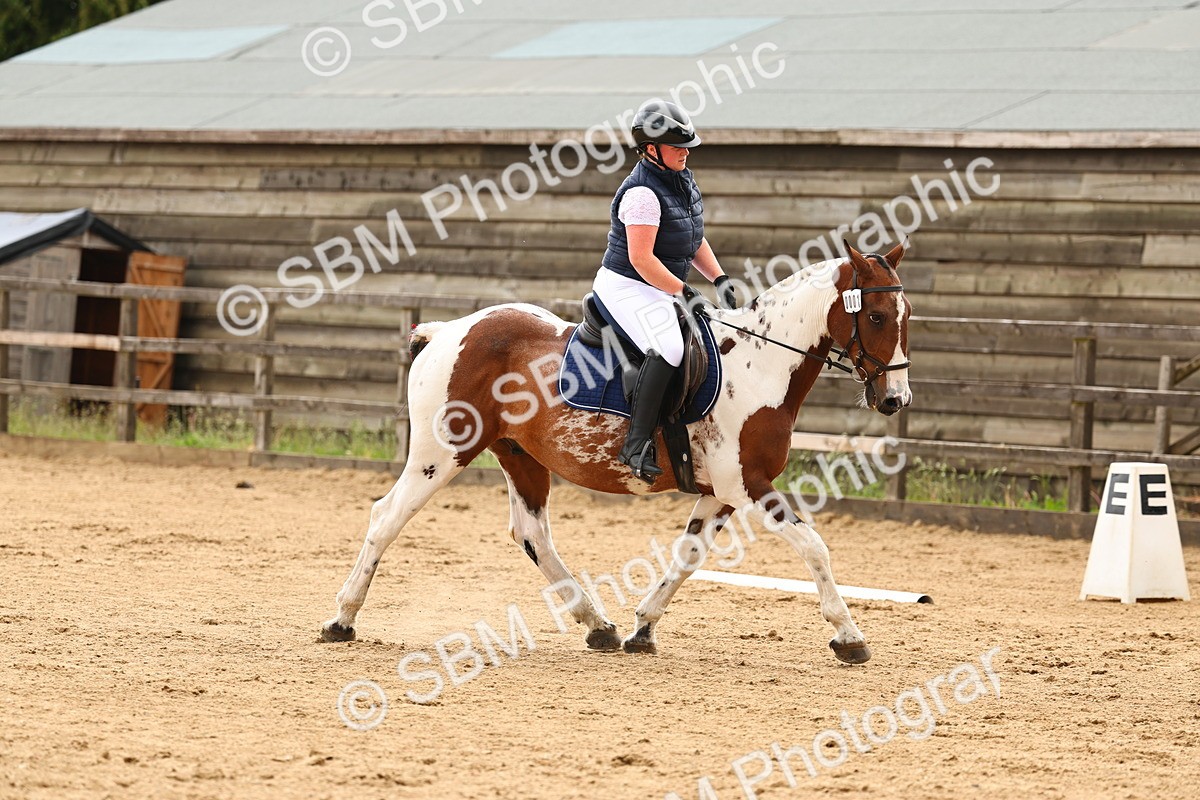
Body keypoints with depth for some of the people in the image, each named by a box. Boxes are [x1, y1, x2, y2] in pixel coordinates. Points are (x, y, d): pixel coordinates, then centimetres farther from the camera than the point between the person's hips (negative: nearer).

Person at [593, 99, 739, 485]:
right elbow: (641, 259, -24)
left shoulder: (682, 180, 10)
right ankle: (638, 443, -32)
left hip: (660, 290, 11)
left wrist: (719, 279, 7)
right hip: (628, 286, -11)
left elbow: (694, 240, 20)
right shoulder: (643, 193, -20)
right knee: (668, 349, -32)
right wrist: (683, 291, -20)